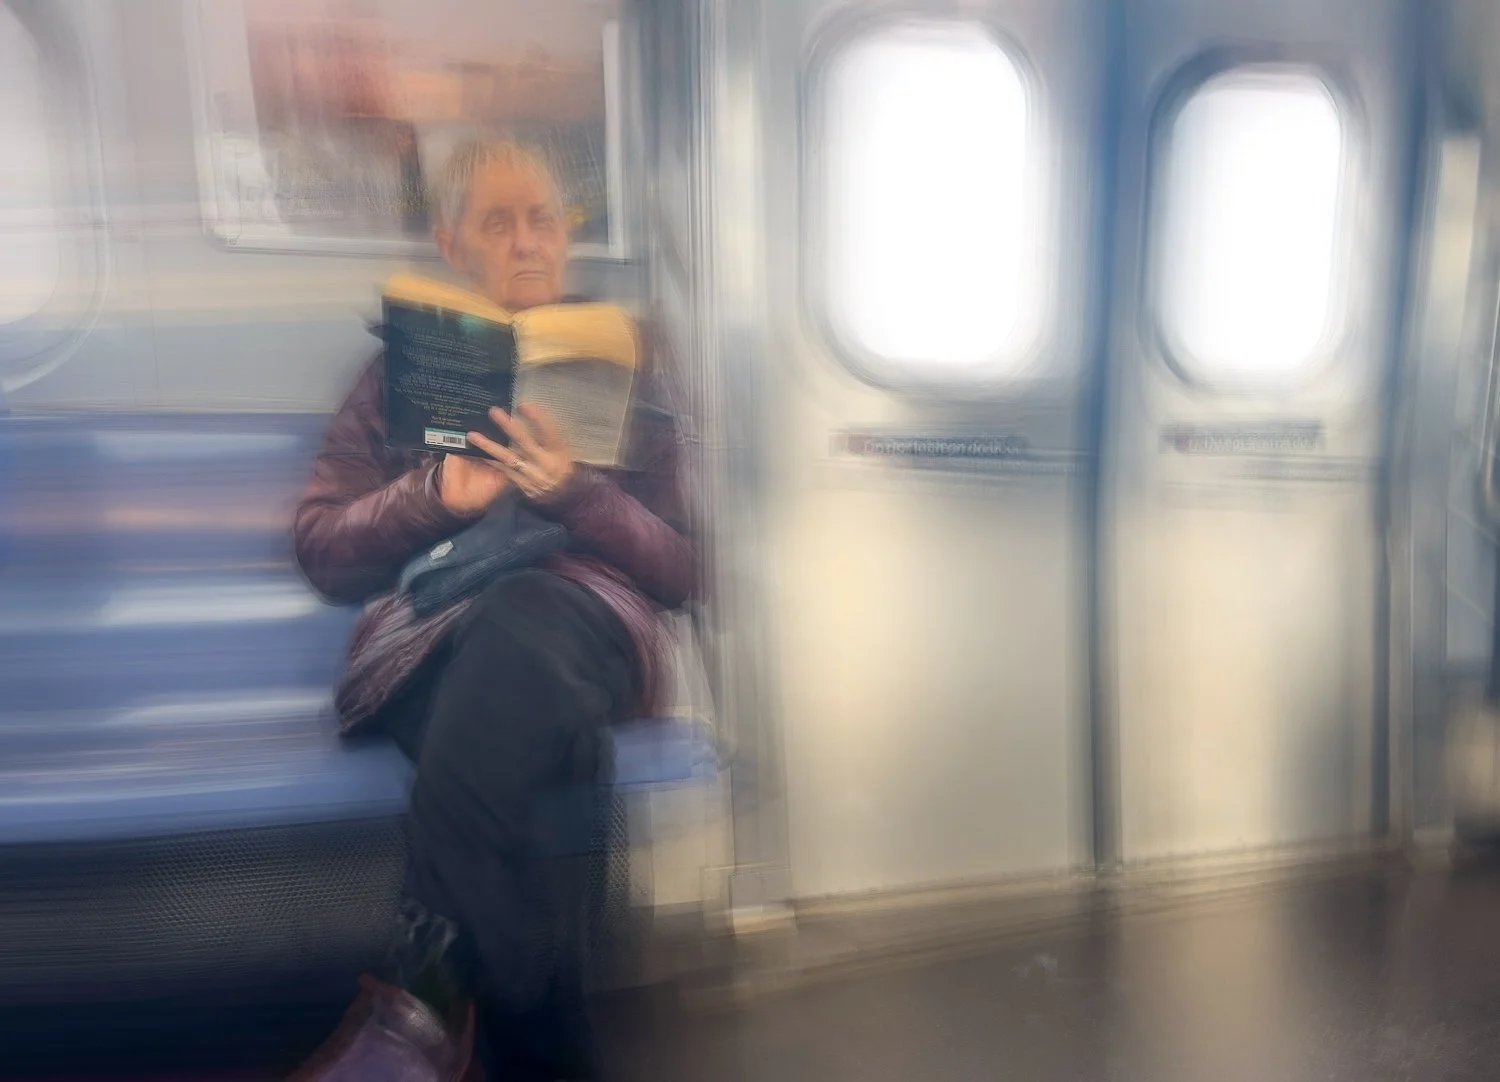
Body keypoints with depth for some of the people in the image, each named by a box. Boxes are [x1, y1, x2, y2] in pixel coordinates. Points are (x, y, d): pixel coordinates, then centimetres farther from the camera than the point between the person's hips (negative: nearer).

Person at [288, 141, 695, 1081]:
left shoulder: (626, 368, 20)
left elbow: (680, 572, 11)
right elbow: (321, 547, 15)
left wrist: (575, 492, -8)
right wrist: (437, 492, -5)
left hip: (585, 617, 0)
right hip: (430, 627, 1)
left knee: (516, 634, -39)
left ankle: (430, 1001, -37)